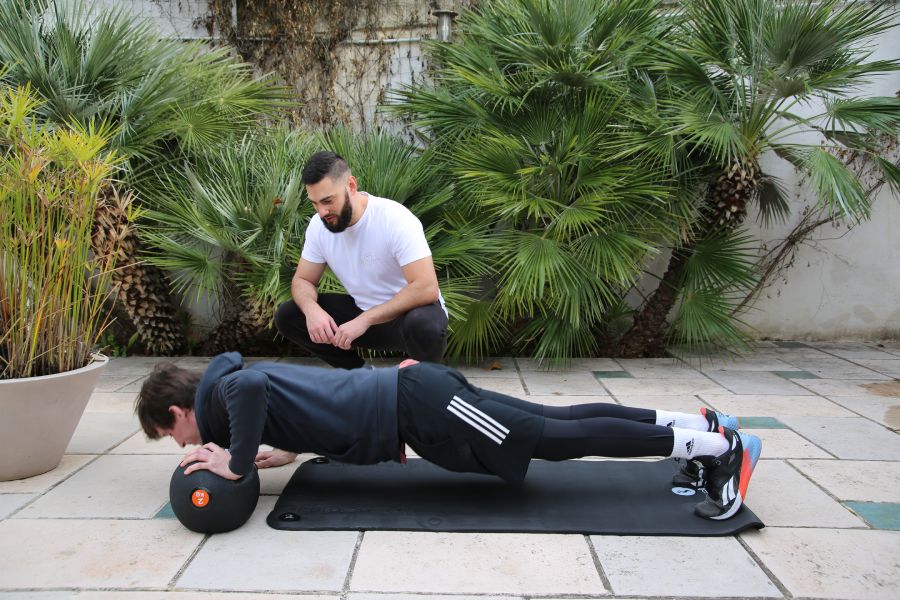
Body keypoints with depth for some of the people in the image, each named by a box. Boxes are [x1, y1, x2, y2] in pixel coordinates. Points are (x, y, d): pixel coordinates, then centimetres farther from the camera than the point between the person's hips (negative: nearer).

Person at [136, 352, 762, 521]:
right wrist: (285, 451, 19)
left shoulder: (217, 397, -7)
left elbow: (253, 385, -33)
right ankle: (690, 424, 15)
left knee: (558, 439, -5)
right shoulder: (230, 380, 20)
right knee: (556, 421, 10)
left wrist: (238, 463, -18)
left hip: (415, 407, -8)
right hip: (407, 390, 9)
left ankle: (716, 444, 0)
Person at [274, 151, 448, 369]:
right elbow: (303, 280, 1)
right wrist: (311, 309, -24)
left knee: (423, 326, -40)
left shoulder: (395, 218, -25)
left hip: (409, 311, -5)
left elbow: (426, 288, -32)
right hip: (362, 311, 6)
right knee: (287, 316, -9)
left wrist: (364, 321, -35)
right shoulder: (318, 225, -7)